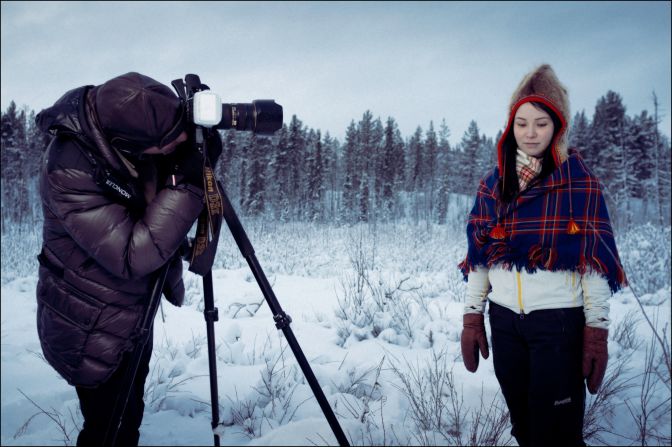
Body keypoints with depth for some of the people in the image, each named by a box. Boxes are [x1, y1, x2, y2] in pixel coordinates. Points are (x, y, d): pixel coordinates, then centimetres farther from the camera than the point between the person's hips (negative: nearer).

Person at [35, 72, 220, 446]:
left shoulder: (124, 130, -13)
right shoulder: (69, 171, -32)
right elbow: (133, 256, -34)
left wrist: (200, 155, -16)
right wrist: (188, 186, -37)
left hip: (135, 314, 7)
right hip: (92, 331, -6)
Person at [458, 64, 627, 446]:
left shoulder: (579, 182, -4)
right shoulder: (493, 184, 7)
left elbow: (595, 261, -7)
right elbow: (478, 257, 9)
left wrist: (597, 332, -10)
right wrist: (472, 318, 6)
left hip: (559, 322, -4)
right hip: (505, 322, 4)